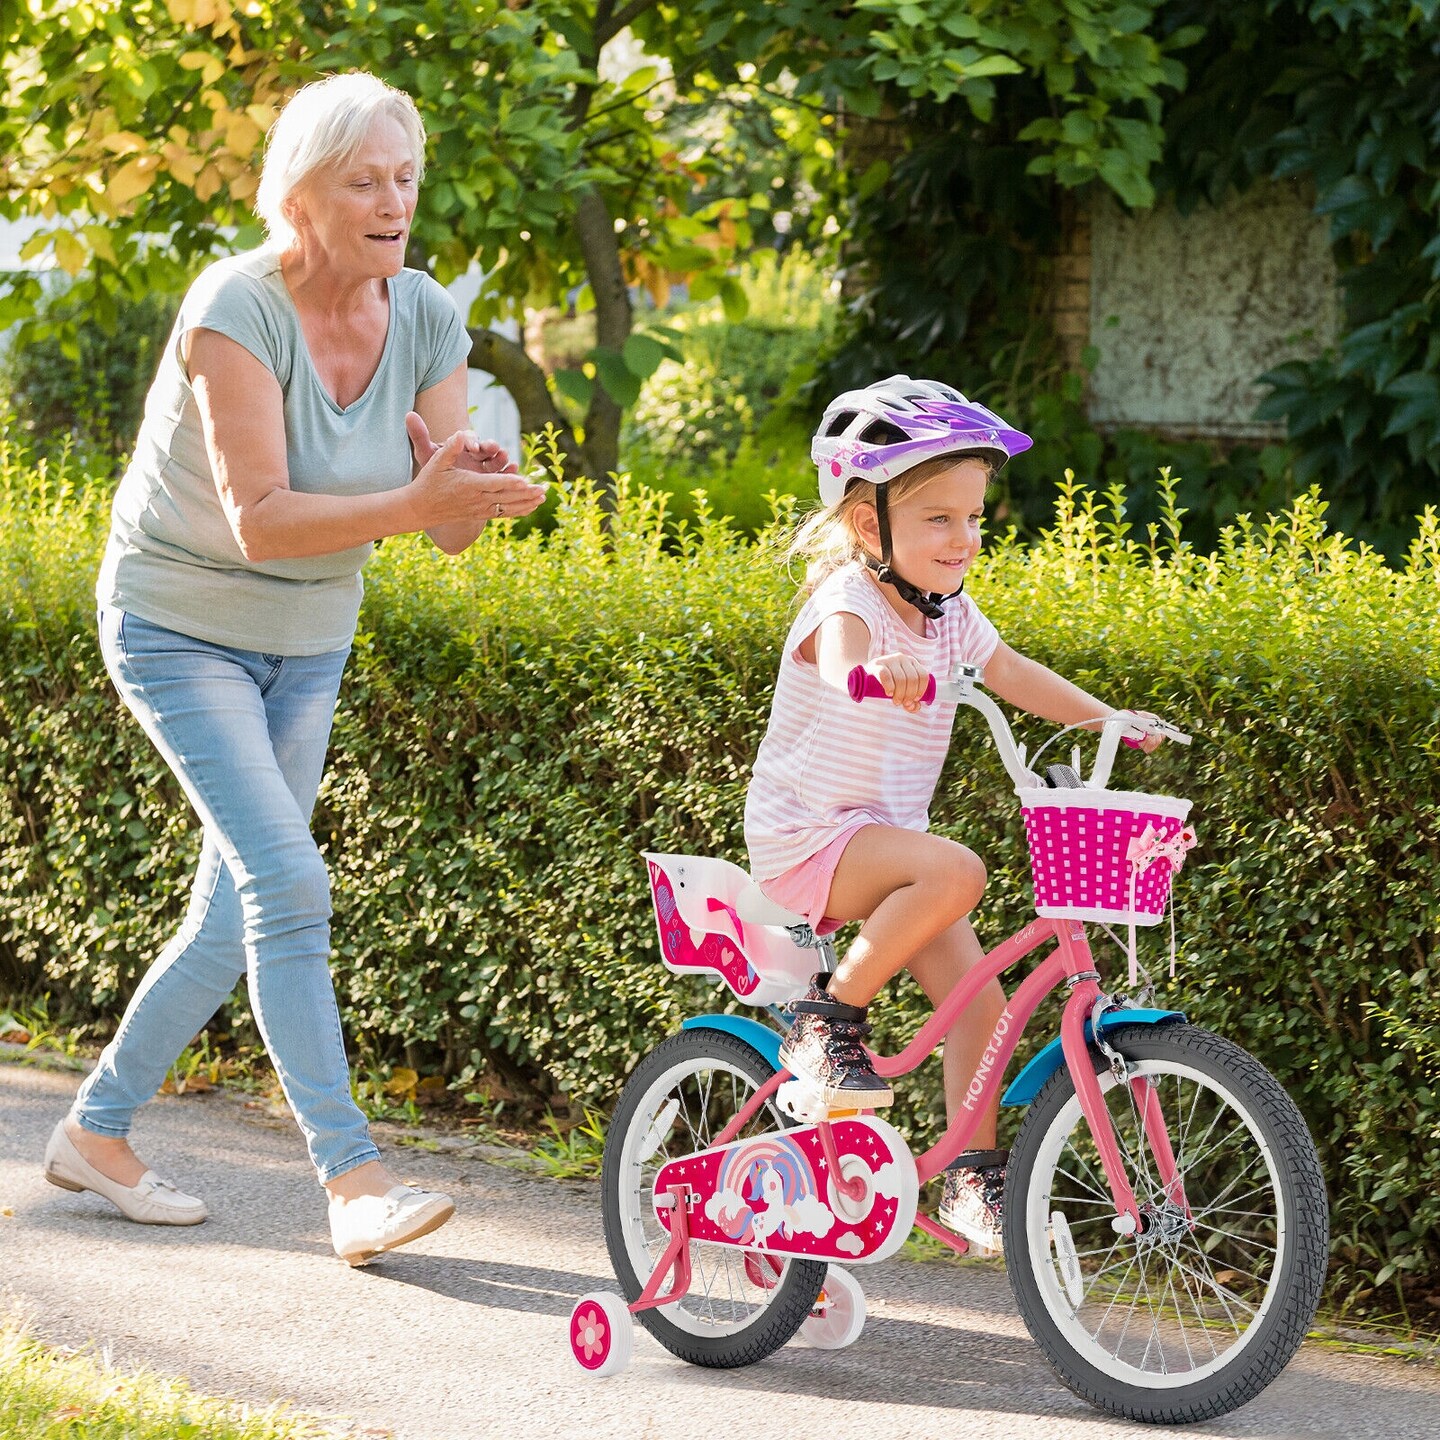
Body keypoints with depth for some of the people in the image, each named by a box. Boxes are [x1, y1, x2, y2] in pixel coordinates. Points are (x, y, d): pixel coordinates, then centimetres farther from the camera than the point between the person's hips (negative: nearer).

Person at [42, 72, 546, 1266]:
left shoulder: (426, 318, -8)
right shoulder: (236, 309, -25)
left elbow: (453, 531, -9)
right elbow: (259, 520, -32)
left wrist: (467, 482, -33)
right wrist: (416, 500, -44)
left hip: (308, 645, 7)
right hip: (181, 625, -7)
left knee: (235, 918, 10)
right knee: (287, 883, -19)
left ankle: (97, 1131, 27)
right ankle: (355, 1183, -21)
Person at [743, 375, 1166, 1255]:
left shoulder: (950, 611, 5)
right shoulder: (850, 598, -19)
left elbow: (1013, 673, 17)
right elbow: (842, 653, -42)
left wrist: (1110, 720, 6)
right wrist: (877, 670, -65)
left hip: (885, 839, 7)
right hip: (806, 838, -7)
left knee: (980, 995, -8)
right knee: (955, 871, -32)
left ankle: (975, 1175, 2)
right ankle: (831, 1014, -16)